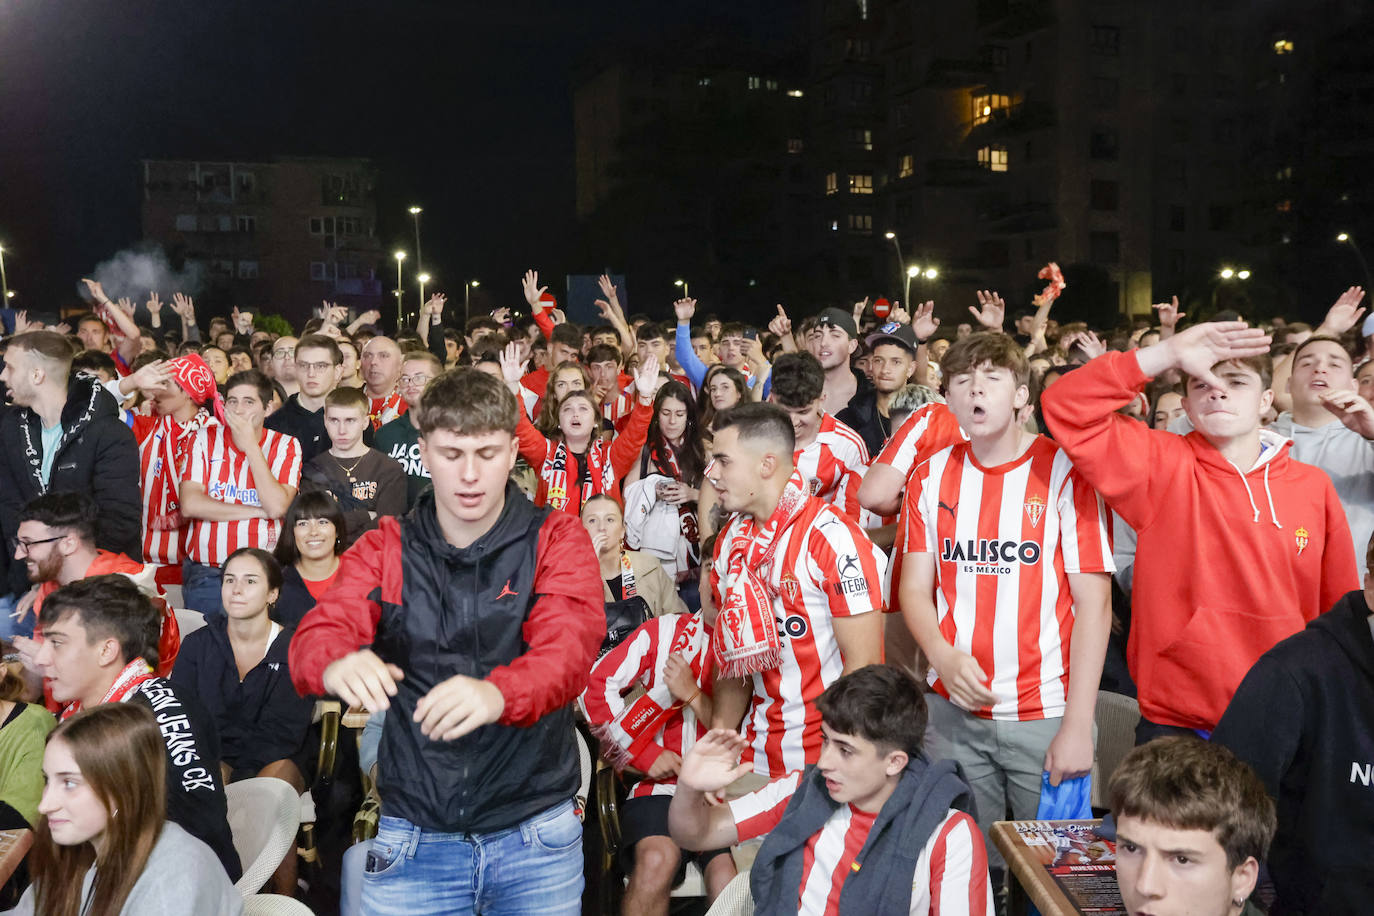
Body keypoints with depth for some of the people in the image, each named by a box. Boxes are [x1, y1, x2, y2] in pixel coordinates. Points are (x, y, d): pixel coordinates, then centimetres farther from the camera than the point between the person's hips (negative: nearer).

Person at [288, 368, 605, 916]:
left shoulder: (557, 541, -3)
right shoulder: (383, 550, 4)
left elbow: (569, 646, -20)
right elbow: (318, 634, -11)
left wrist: (497, 693, -42)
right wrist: (338, 664, -37)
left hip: (534, 831, -1)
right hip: (414, 831, 1)